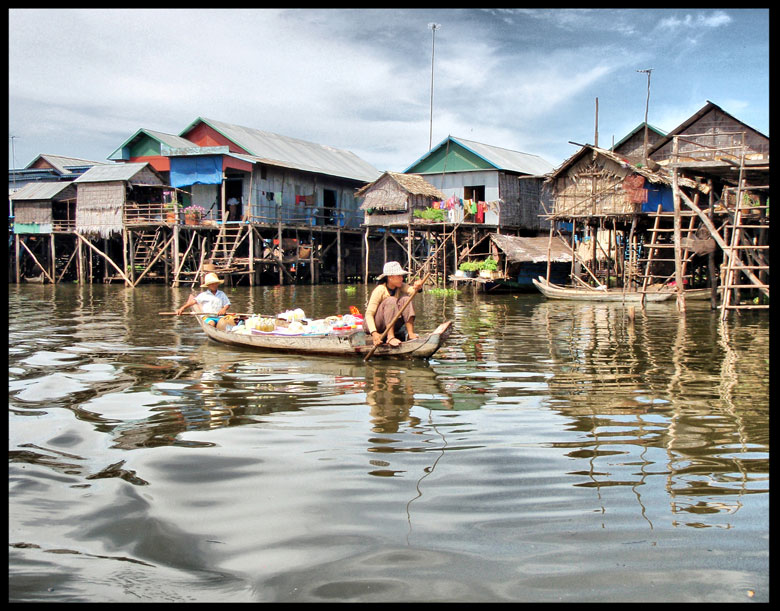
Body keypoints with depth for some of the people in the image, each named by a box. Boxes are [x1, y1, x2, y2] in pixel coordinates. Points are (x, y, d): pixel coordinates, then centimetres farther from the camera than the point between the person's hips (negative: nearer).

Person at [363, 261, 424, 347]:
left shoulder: (400, 287, -1)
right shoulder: (380, 290, -21)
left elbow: (411, 290, -22)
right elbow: (369, 314, -27)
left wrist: (417, 287, -48)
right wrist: (374, 333, -42)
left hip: (389, 324, 6)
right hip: (374, 325, -6)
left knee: (406, 299, -14)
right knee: (391, 301, -29)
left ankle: (410, 333, -25)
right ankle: (390, 337, -39)